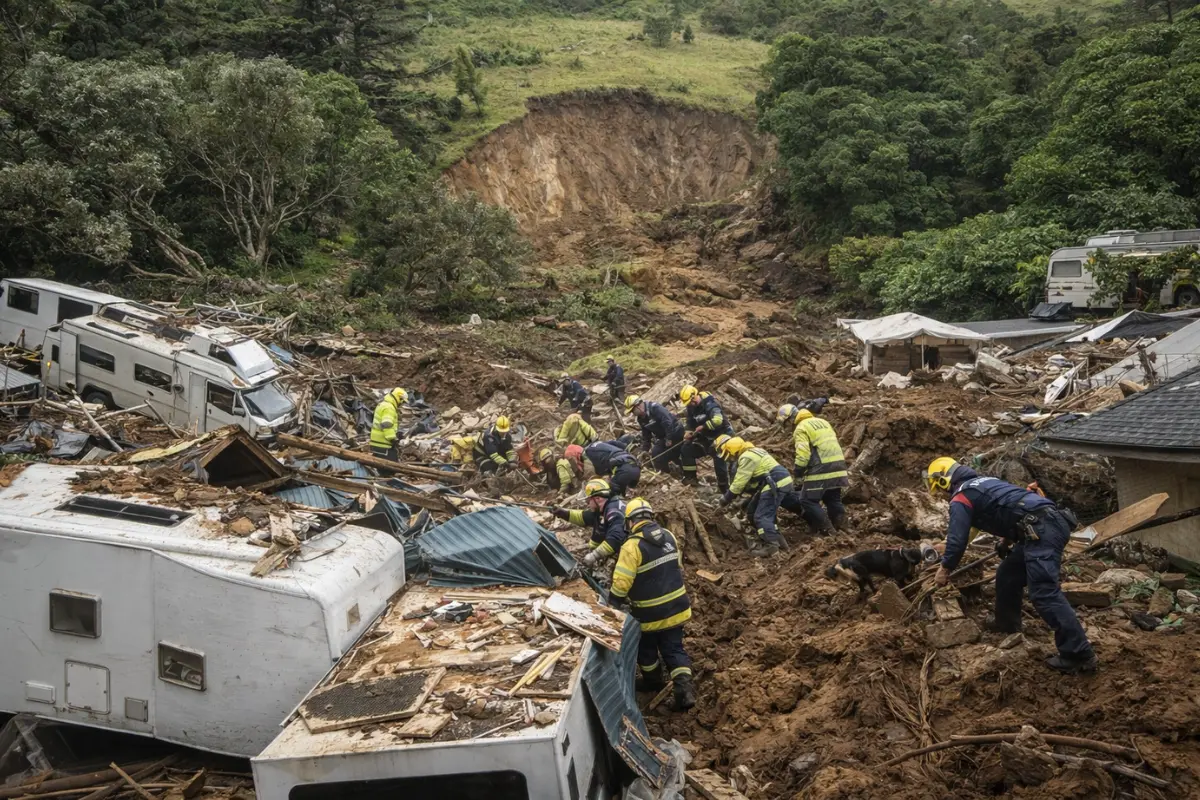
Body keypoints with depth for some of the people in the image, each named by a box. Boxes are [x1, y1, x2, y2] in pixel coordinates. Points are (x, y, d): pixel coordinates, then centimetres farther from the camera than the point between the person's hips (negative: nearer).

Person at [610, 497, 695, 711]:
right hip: (675, 606, 6)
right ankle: (685, 689, -1)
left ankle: (653, 680, 40)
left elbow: (621, 582, -23)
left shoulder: (633, 546, -22)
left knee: (647, 649, 20)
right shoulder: (669, 536, -1)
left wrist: (614, 602, -6)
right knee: (674, 648, 12)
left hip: (649, 613, -5)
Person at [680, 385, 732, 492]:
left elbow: (717, 420, -42)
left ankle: (723, 486, -13)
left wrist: (702, 427, -32)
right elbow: (690, 423, 11)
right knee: (687, 448, 0)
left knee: (719, 459, -23)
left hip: (721, 434, -8)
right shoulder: (691, 407, -1)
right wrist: (689, 432, -10)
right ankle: (690, 477, 8)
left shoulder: (709, 404, -27)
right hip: (706, 436, 8)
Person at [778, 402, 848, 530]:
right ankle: (840, 526, 21)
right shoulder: (822, 421, 20)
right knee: (834, 499, 18)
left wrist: (797, 471, -6)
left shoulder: (801, 428, -7)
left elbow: (803, 453, -16)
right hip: (838, 468, 8)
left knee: (809, 500, 1)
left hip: (821, 470, -8)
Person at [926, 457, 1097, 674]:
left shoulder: (960, 498, 2)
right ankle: (1006, 627, 35)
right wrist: (1007, 539, 50)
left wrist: (945, 568, 13)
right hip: (1050, 521, 10)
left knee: (1044, 592, -15)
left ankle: (1078, 655, -18)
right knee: (1007, 575, 22)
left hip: (1041, 528, -10)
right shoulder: (984, 482, 28)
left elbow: (957, 538, -1)